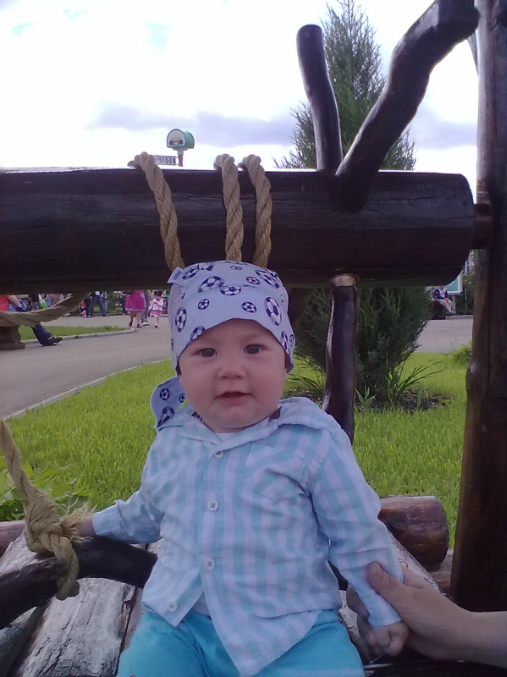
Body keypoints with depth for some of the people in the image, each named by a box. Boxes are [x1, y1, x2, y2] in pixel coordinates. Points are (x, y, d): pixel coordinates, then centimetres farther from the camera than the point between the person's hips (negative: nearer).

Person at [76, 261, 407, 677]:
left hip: (291, 633, -2)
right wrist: (97, 524, 32)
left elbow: (358, 536, -1)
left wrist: (385, 610, 6)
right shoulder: (171, 441, -2)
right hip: (178, 627, 3)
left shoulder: (315, 441, -15)